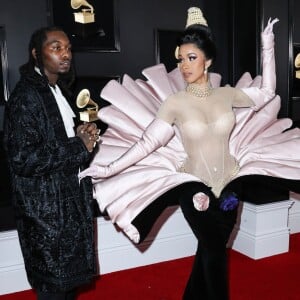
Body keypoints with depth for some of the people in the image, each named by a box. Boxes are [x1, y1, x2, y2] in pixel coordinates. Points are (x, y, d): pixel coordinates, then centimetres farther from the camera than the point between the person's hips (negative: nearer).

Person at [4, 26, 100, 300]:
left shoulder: (58, 91, 11)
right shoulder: (26, 96, -17)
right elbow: (22, 159, -24)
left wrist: (83, 136, 3)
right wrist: (79, 146, -18)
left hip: (69, 200, 9)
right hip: (46, 208, -9)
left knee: (69, 278, 19)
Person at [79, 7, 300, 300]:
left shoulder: (227, 94, -4)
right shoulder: (175, 103, -13)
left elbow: (267, 93, 7)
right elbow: (147, 143, -15)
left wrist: (267, 47, 3)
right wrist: (110, 168, -23)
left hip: (229, 182, 3)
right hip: (194, 186, -3)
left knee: (210, 249, 18)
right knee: (214, 250, 9)